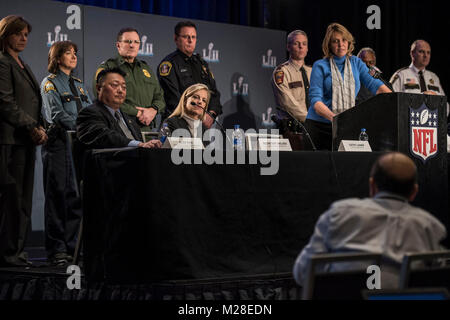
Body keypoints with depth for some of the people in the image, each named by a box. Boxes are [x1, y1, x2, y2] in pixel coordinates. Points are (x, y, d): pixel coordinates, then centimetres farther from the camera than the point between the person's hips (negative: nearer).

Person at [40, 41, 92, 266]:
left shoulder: (78, 85, 20)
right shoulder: (50, 83, 0)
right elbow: (58, 114, -12)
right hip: (59, 143, -6)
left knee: (77, 196, 4)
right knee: (58, 195, -6)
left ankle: (71, 245, 10)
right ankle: (56, 249, -3)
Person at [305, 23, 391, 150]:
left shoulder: (356, 63, 13)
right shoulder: (320, 66, 0)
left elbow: (373, 83, 4)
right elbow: (315, 99, -8)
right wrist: (333, 117, -25)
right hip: (319, 125, -2)